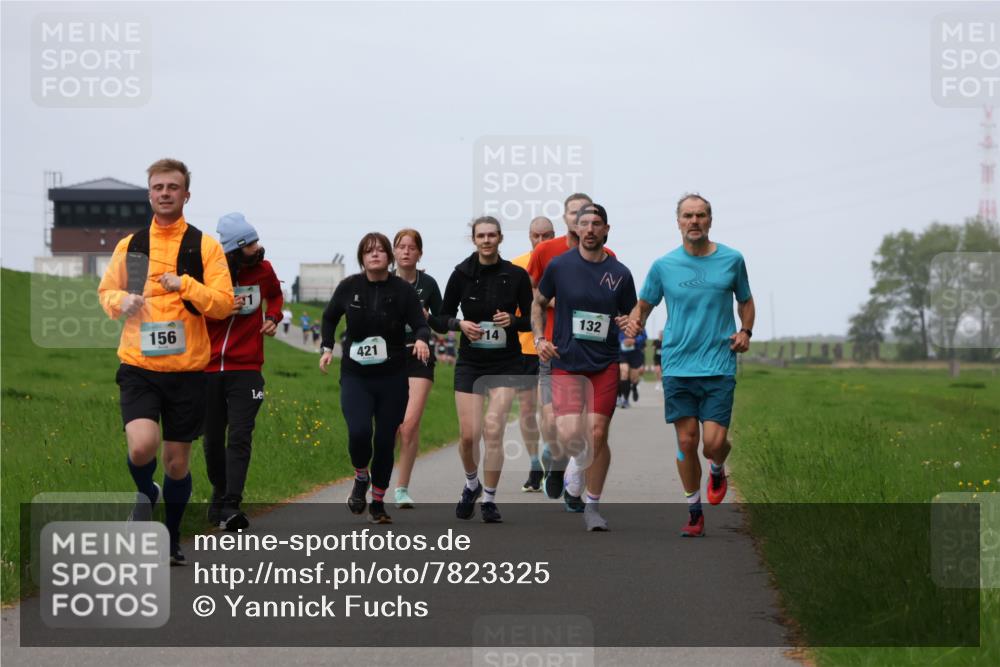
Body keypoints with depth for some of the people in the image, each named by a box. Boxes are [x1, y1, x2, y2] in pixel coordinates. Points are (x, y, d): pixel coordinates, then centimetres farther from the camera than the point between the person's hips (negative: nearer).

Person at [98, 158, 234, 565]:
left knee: (178, 461, 8)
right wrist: (120, 301, -4)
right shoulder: (129, 246, 6)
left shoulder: (204, 246, 0)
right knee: (142, 445, -22)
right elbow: (106, 291, 18)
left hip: (187, 369, 0)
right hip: (138, 367, 0)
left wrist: (184, 284, -20)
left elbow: (224, 303, -5)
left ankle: (171, 539, 29)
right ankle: (145, 494, 13)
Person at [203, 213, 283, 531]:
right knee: (213, 439, 9)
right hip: (209, 368, 0)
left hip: (246, 370, 1)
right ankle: (219, 494, 31)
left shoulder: (263, 269, 3)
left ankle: (230, 507, -19)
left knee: (240, 437, -13)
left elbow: (275, 294, 25)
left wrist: (273, 318, 6)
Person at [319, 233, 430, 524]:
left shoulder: (403, 290, -5)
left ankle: (378, 502, 22)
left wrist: (422, 339, -31)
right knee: (359, 431, -21)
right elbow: (330, 317, 17)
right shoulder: (349, 287, -1)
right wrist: (327, 348, 7)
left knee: (385, 441, 2)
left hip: (393, 379, 0)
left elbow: (420, 325, -9)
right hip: (355, 376, 0)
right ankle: (361, 477, 11)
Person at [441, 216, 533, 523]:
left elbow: (531, 320, 4)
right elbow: (444, 316, 6)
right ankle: (471, 484, 28)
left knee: (493, 429, -13)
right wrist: (460, 324, -14)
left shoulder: (517, 275, -3)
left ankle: (489, 499, 3)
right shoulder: (462, 274, -2)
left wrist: (512, 320, -17)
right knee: (468, 434, -3)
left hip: (506, 363, -1)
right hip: (470, 362, 1)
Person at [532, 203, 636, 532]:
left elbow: (632, 318, 14)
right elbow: (538, 302, 15)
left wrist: (629, 324, -10)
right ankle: (558, 464, 22)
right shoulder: (559, 265, 0)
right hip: (566, 363, -1)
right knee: (570, 435, -15)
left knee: (597, 435, -3)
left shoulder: (620, 274, 3)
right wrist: (539, 338, 1)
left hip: (605, 365, 1)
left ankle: (592, 507, 11)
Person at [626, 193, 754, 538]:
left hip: (719, 366, -1)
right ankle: (694, 512, 16)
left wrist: (745, 331, 1)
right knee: (686, 442, 0)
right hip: (677, 365, 1)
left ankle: (717, 471, 26)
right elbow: (643, 306, 13)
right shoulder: (663, 266, 3)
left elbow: (745, 300, 19)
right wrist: (635, 322, -10)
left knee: (714, 442, -10)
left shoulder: (731, 260, 4)